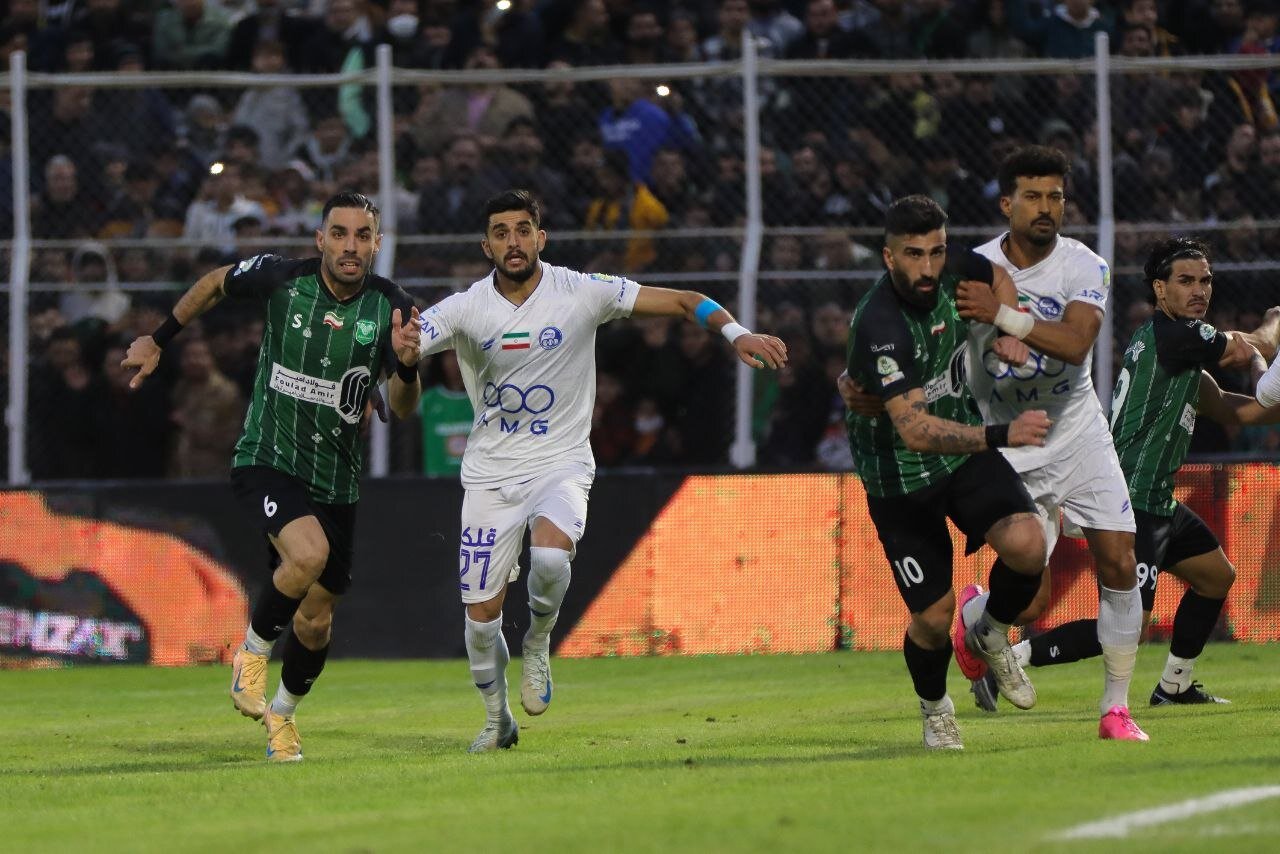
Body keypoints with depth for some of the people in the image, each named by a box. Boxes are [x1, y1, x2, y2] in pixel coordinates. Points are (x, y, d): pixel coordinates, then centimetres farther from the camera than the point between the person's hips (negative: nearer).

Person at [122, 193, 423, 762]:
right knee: (308, 553, -32)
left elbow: (402, 409, -13)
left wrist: (407, 366, -34)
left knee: (316, 622, 8)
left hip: (335, 479, 3)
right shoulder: (280, 278, -11)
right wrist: (158, 340, 16)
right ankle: (253, 651, -5)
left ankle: (282, 713, 38)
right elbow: (216, 284, 10)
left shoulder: (391, 308, -9)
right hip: (265, 460, -3)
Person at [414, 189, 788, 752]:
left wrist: (734, 332, -22)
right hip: (491, 473, 1)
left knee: (550, 557, -32)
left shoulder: (582, 293, -7)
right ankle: (497, 721, 24)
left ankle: (538, 642, 1)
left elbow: (682, 302, -4)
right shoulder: (464, 309, -6)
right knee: (481, 612, -1)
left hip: (561, 464, -1)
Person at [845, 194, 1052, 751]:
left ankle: (991, 634, 12)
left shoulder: (951, 272, -10)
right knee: (934, 615, -5)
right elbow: (915, 430, -39)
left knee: (1027, 546, -21)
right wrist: (1001, 435, -48)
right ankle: (934, 707, 29)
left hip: (964, 453, 5)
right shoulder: (879, 324, -31)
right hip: (899, 476, -5)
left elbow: (997, 276, 18)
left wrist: (1009, 330, -1)